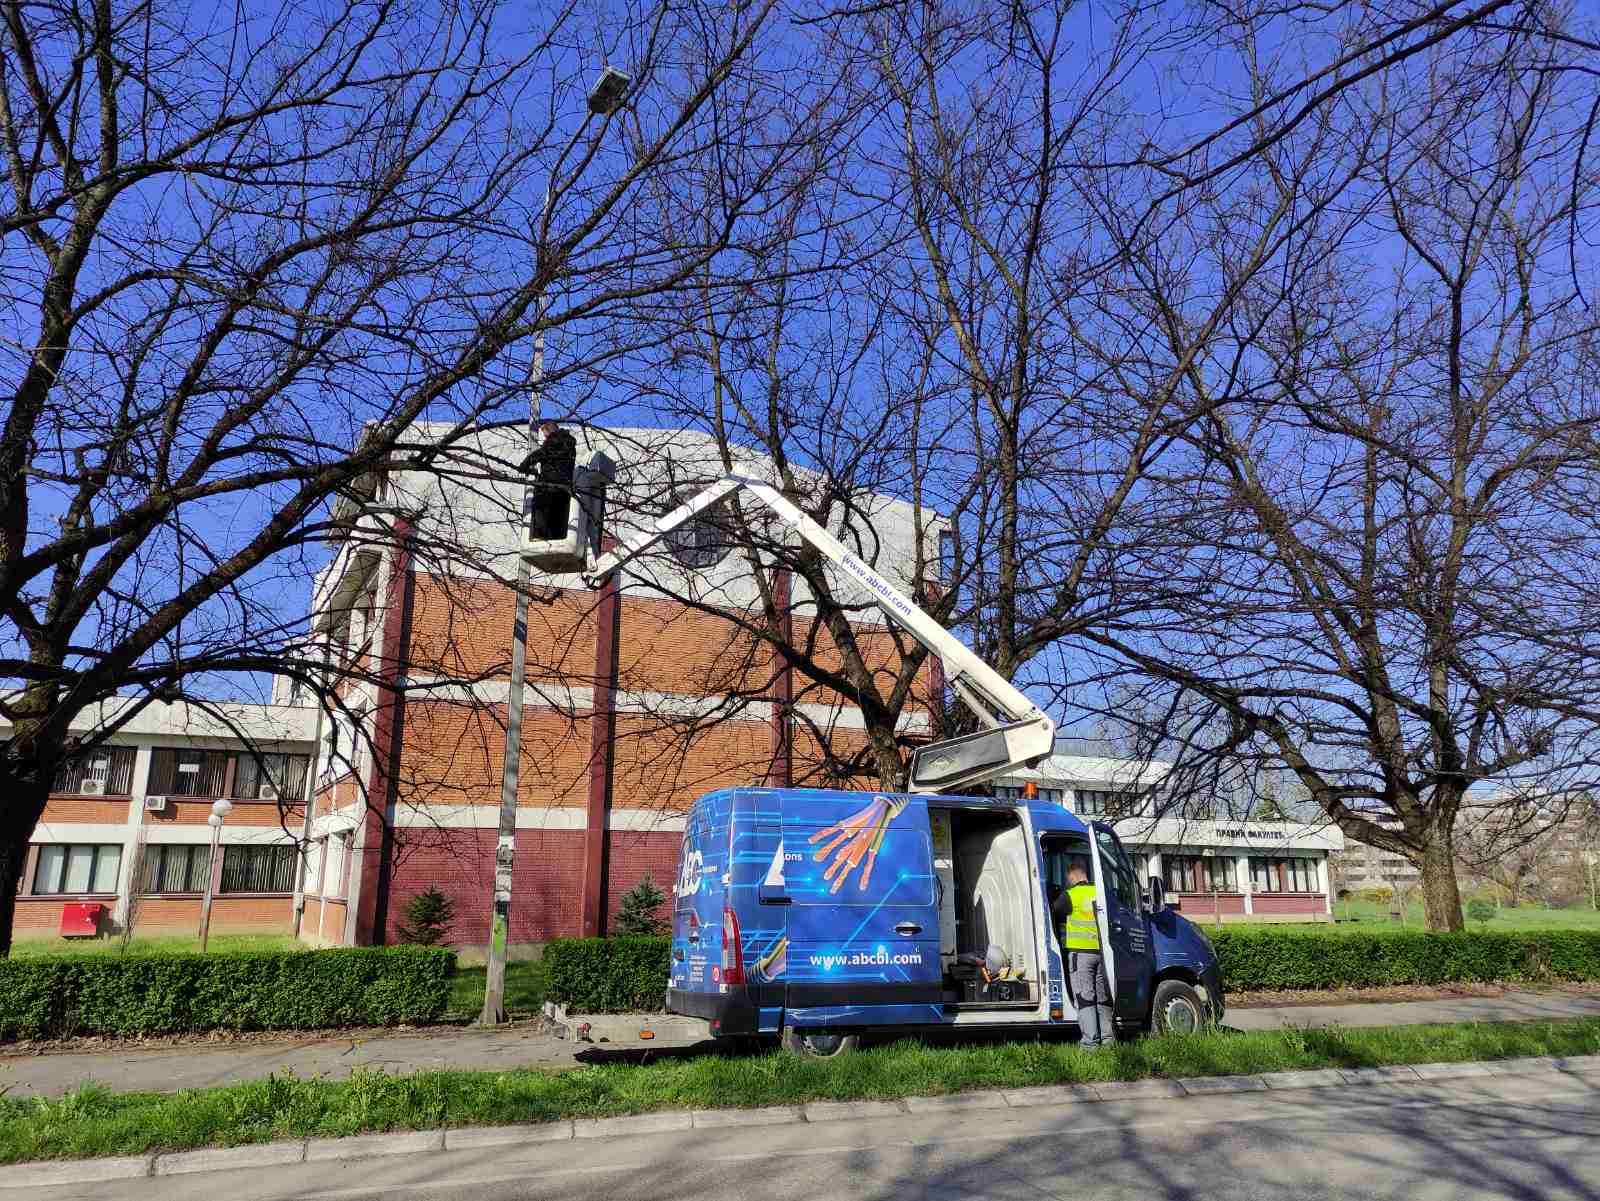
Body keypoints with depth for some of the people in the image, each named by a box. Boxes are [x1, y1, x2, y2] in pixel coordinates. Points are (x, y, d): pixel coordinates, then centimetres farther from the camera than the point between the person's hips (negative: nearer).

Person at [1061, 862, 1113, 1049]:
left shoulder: (1070, 895, -7)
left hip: (1080, 951, -5)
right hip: (1101, 951, 5)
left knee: (1085, 998, -3)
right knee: (1103, 998, 13)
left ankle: (1091, 1040, -7)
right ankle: (1107, 1037, 15)